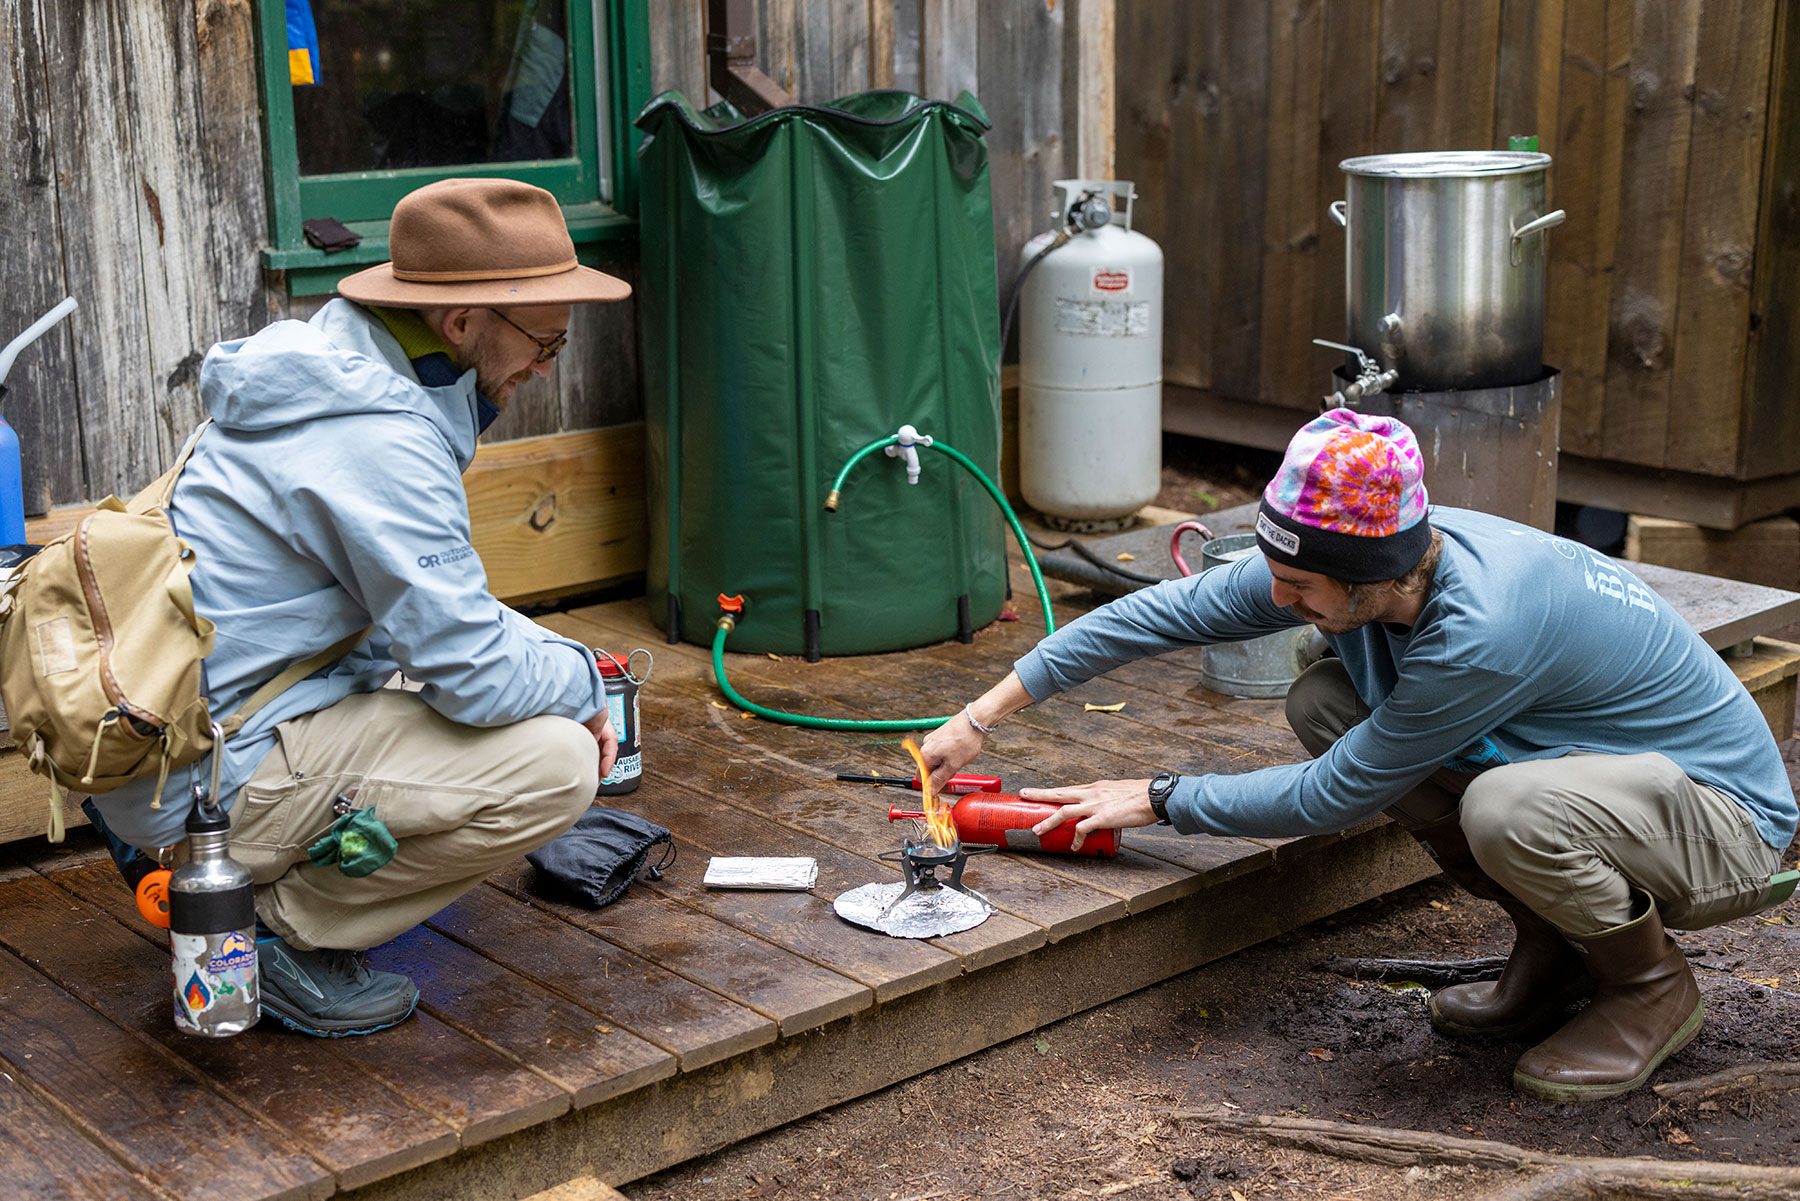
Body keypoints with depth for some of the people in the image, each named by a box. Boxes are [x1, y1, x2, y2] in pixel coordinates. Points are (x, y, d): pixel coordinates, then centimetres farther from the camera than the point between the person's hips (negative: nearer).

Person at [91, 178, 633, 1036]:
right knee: (556, 763, -16)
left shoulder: (330, 369, 8)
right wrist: (583, 684, -1)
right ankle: (287, 935, -3)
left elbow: (446, 606, 20)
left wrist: (559, 658, 9)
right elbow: (474, 672, -21)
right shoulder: (380, 441, -22)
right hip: (211, 784, -10)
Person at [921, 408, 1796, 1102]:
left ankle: (1652, 987, -4)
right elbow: (1166, 612, -4)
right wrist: (985, 714, -3)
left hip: (1724, 824, -8)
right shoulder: (1348, 557, -13)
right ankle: (1554, 953, 8)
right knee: (1322, 703, -6)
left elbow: (1331, 798, -24)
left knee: (1509, 808, -39)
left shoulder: (1479, 634, -36)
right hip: (1578, 754, 8)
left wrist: (1160, 800, -12)